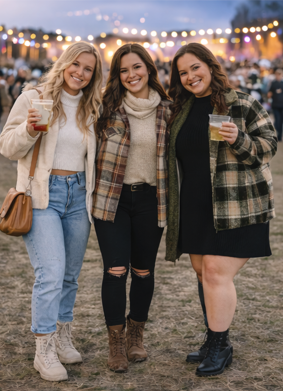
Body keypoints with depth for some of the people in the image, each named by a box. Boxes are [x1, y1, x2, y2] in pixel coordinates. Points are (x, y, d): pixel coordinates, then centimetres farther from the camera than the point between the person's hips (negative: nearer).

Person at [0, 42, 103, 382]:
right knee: (50, 273, -13)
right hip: (42, 195, -5)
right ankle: (44, 351, -2)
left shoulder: (91, 109, 12)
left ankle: (63, 339, 27)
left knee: (70, 274, 12)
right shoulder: (33, 98, -2)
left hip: (78, 195, 5)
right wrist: (28, 129, -22)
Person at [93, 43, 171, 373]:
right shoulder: (108, 107, -3)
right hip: (112, 197, -2)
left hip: (149, 199, 2)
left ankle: (136, 336, 30)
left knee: (143, 271, 11)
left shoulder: (165, 110, 3)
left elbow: (171, 154, 12)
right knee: (116, 270, -5)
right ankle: (116, 343, 10)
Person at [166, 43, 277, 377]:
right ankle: (214, 340, 25)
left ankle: (220, 346, 7)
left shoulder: (241, 104, -6)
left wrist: (238, 140, -22)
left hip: (234, 206, -6)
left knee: (217, 272, -8)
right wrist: (173, 205, 16)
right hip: (194, 208, 6)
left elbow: (268, 145, -5)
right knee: (203, 272, 11)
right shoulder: (181, 109, 12)